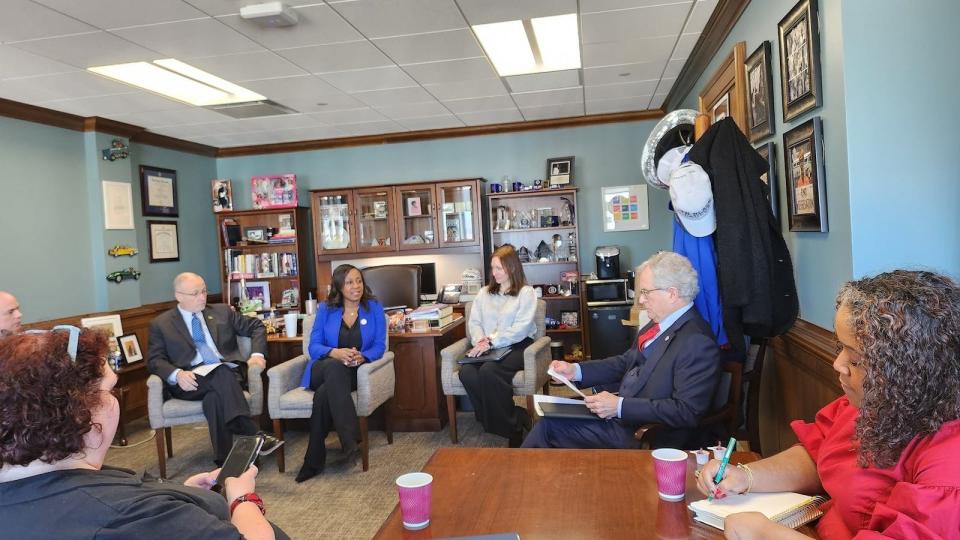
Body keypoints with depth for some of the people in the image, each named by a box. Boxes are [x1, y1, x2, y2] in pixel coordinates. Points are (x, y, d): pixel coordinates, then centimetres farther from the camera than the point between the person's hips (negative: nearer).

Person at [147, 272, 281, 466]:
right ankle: (256, 436, -42)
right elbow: (155, 360, 3)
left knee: (216, 395, -35)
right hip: (190, 380, -2)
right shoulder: (161, 324, 12)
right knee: (221, 375, -36)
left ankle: (224, 461, -36)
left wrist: (257, 354, 2)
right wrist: (177, 374, -19)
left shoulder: (222, 312, 18)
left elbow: (256, 326, 21)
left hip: (228, 372, 2)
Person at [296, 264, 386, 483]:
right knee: (335, 367, -39)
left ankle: (314, 459, -24)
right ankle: (350, 441, -46)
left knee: (324, 395, -35)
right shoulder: (325, 309, 9)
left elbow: (379, 346, 1)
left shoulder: (374, 308, 8)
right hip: (324, 370, 0)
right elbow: (314, 346, 1)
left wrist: (362, 357, -22)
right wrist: (335, 353, -22)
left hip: (354, 373, 0)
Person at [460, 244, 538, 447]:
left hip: (516, 346, -5)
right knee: (466, 372, -28)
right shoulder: (484, 293, 20)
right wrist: (480, 341, -9)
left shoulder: (526, 292, 3)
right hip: (488, 348, 5)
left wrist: (491, 342, -17)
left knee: (488, 371, -35)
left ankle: (511, 428, -17)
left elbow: (521, 328, -9)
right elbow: (474, 322, 12)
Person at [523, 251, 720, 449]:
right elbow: (625, 362, 13)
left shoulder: (698, 342, -22)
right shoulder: (660, 323, 5)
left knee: (549, 426, -8)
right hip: (621, 414, 8)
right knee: (547, 423, 1)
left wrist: (620, 406, -25)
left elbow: (686, 411, -25)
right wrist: (576, 370, 1)